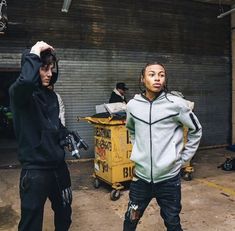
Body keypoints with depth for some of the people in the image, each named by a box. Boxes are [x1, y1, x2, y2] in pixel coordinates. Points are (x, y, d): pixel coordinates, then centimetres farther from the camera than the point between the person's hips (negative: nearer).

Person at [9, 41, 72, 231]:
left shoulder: (51, 95, 8)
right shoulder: (20, 93, -14)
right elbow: (26, 80, -39)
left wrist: (67, 136, 1)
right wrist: (34, 54, -24)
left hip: (58, 165, 7)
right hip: (35, 169, -7)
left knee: (64, 213, 24)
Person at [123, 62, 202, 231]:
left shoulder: (176, 104, -11)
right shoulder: (133, 105, -2)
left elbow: (196, 131, 3)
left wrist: (183, 158, 2)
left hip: (169, 176, -2)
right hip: (141, 175, 3)